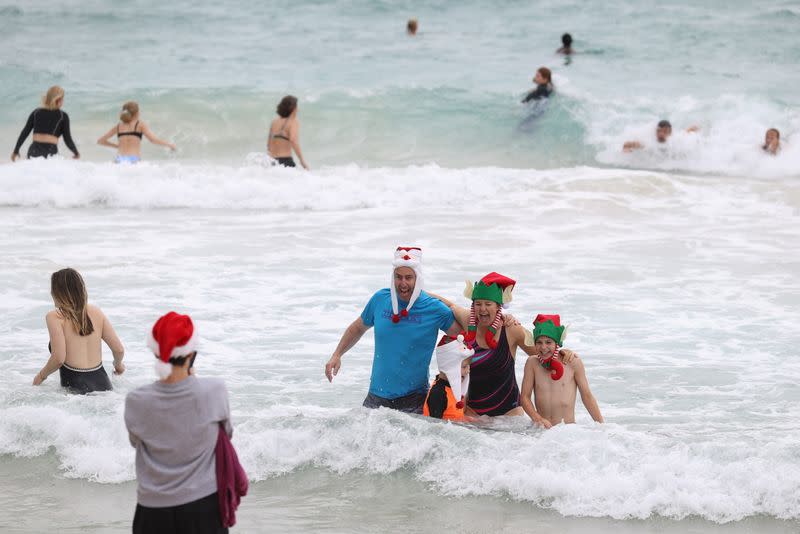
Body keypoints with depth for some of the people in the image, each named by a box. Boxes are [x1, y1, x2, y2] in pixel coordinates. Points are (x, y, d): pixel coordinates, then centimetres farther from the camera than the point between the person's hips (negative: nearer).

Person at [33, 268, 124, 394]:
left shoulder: (54, 317, -3)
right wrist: (118, 364, 32)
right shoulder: (97, 312, 11)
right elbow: (119, 350, 9)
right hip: (102, 383, 5)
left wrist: (41, 376, 6)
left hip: (75, 386, -5)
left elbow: (59, 358, -12)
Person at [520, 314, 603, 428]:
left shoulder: (573, 363, -1)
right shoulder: (532, 363, 2)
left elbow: (586, 396, 5)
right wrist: (537, 419, -14)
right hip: (542, 430, 1)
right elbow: (525, 397, 3)